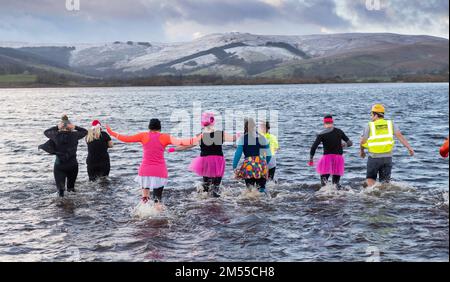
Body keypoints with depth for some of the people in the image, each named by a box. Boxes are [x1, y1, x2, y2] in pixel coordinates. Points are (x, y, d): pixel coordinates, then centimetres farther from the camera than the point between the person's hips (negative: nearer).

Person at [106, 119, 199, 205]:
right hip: (160, 172, -1)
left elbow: (126, 139, 2)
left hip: (145, 171, 1)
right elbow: (180, 142, -11)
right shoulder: (165, 137, -1)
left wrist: (112, 133, 12)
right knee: (157, 197, 4)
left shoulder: (144, 136, 1)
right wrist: (196, 139, -7)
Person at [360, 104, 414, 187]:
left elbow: (363, 141, 1)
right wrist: (409, 148, -8)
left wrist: (362, 151, 20)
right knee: (385, 181, 11)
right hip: (387, 157, 2)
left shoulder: (370, 126, 0)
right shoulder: (390, 124, 5)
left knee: (370, 178, 13)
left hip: (374, 157, -2)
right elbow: (399, 136, -7)